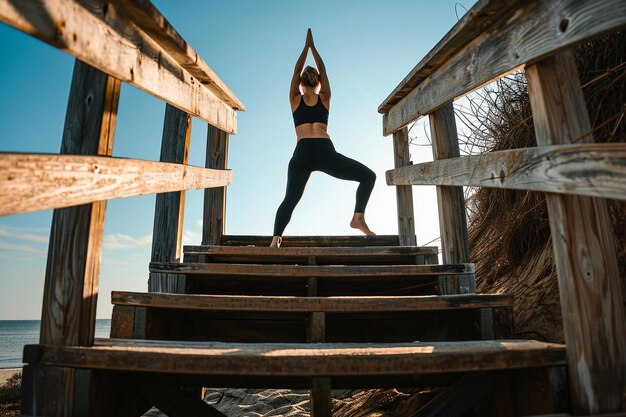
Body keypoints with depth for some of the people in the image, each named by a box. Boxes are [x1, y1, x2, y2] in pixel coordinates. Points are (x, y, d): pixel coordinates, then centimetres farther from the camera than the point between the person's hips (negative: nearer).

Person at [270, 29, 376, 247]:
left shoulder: (295, 99, 15)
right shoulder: (324, 98, 15)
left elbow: (297, 70, 27)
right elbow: (323, 70, 29)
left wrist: (306, 46, 35)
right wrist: (313, 46, 36)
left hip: (302, 154, 1)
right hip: (325, 152, -1)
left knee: (290, 200, 4)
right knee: (368, 176, 12)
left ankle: (276, 239, -12)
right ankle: (358, 217, -5)